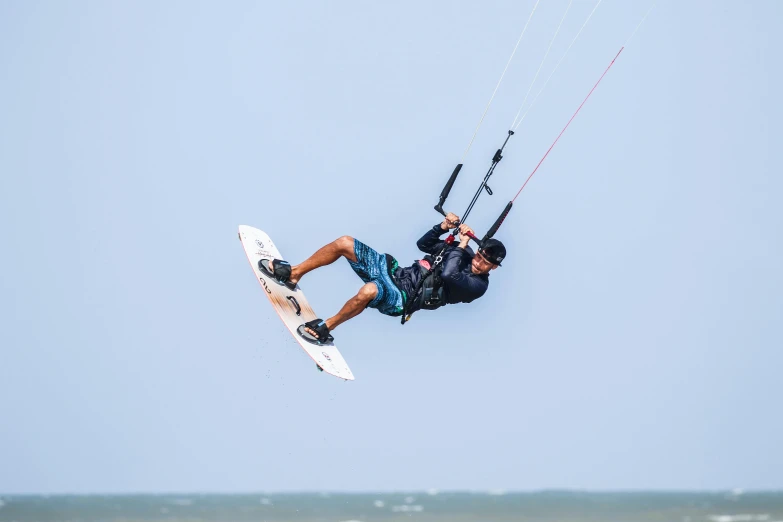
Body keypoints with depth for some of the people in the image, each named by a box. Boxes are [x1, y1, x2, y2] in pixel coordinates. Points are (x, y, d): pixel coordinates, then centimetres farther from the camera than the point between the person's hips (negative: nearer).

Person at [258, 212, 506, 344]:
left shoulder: (478, 285, -11)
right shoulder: (461, 252, 12)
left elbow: (448, 275, -28)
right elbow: (423, 244, 18)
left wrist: (461, 246, -19)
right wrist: (444, 226, 3)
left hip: (401, 299, -8)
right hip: (396, 271, 8)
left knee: (369, 291, -42)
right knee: (344, 243, -3)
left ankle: (326, 328, -18)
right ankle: (293, 273, 7)